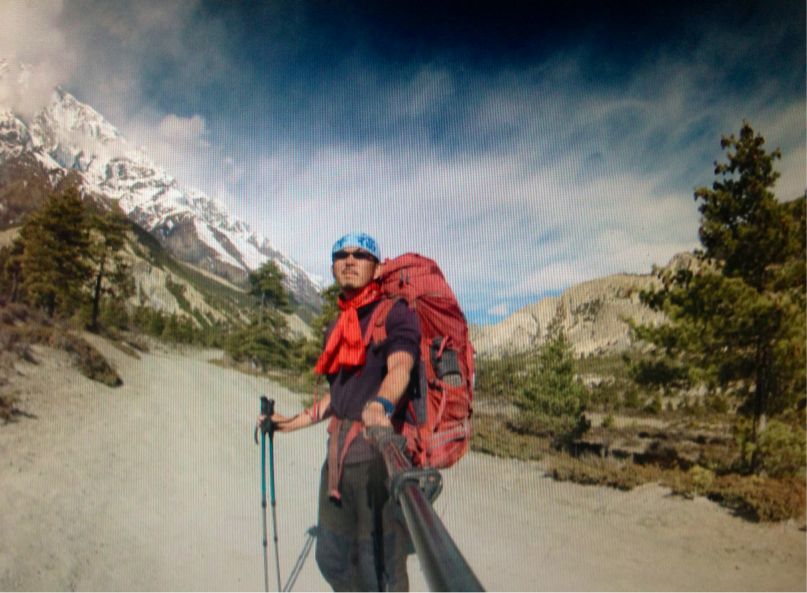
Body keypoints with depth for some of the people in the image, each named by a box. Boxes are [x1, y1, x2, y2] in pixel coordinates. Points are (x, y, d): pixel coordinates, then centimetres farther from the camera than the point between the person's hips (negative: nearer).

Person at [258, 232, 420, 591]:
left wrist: (381, 403, -46)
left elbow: (400, 366, -26)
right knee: (332, 558, 19)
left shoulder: (396, 312, -6)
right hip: (338, 453, 8)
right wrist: (290, 424, 33)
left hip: (380, 451, -8)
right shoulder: (336, 329, 18)